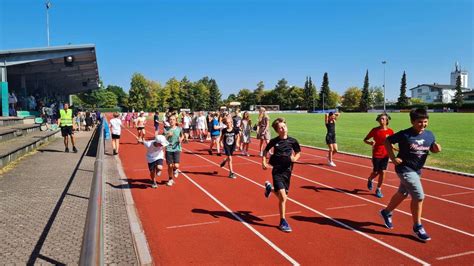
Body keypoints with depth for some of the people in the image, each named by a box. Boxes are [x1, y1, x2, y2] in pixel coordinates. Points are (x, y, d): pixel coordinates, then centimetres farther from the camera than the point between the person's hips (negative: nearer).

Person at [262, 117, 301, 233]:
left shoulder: (292, 141, -3)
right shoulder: (274, 141, -4)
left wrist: (295, 158, -9)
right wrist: (264, 162, -1)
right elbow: (265, 151, 12)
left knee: (282, 196, 12)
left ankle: (269, 187, 43)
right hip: (277, 171, -3)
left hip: (287, 171, 3)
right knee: (283, 197, -13)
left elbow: (298, 152, 11)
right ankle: (283, 222, 3)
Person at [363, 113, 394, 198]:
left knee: (382, 172, 1)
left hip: (385, 155, 2)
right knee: (376, 172, 3)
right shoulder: (375, 130, -6)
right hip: (376, 154, -2)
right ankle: (370, 180, 37)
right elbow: (365, 139, 0)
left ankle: (378, 189, 16)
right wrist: (370, 142, -21)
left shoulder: (390, 131, -1)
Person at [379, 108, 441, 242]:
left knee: (402, 194, 21)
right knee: (419, 196, -12)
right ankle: (417, 227, 5)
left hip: (417, 170, 7)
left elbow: (432, 148, 12)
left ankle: (386, 212, 44)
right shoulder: (404, 134, -19)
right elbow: (387, 141, -9)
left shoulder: (429, 135, -2)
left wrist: (436, 148, -12)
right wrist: (393, 158, -14)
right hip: (405, 169, -7)